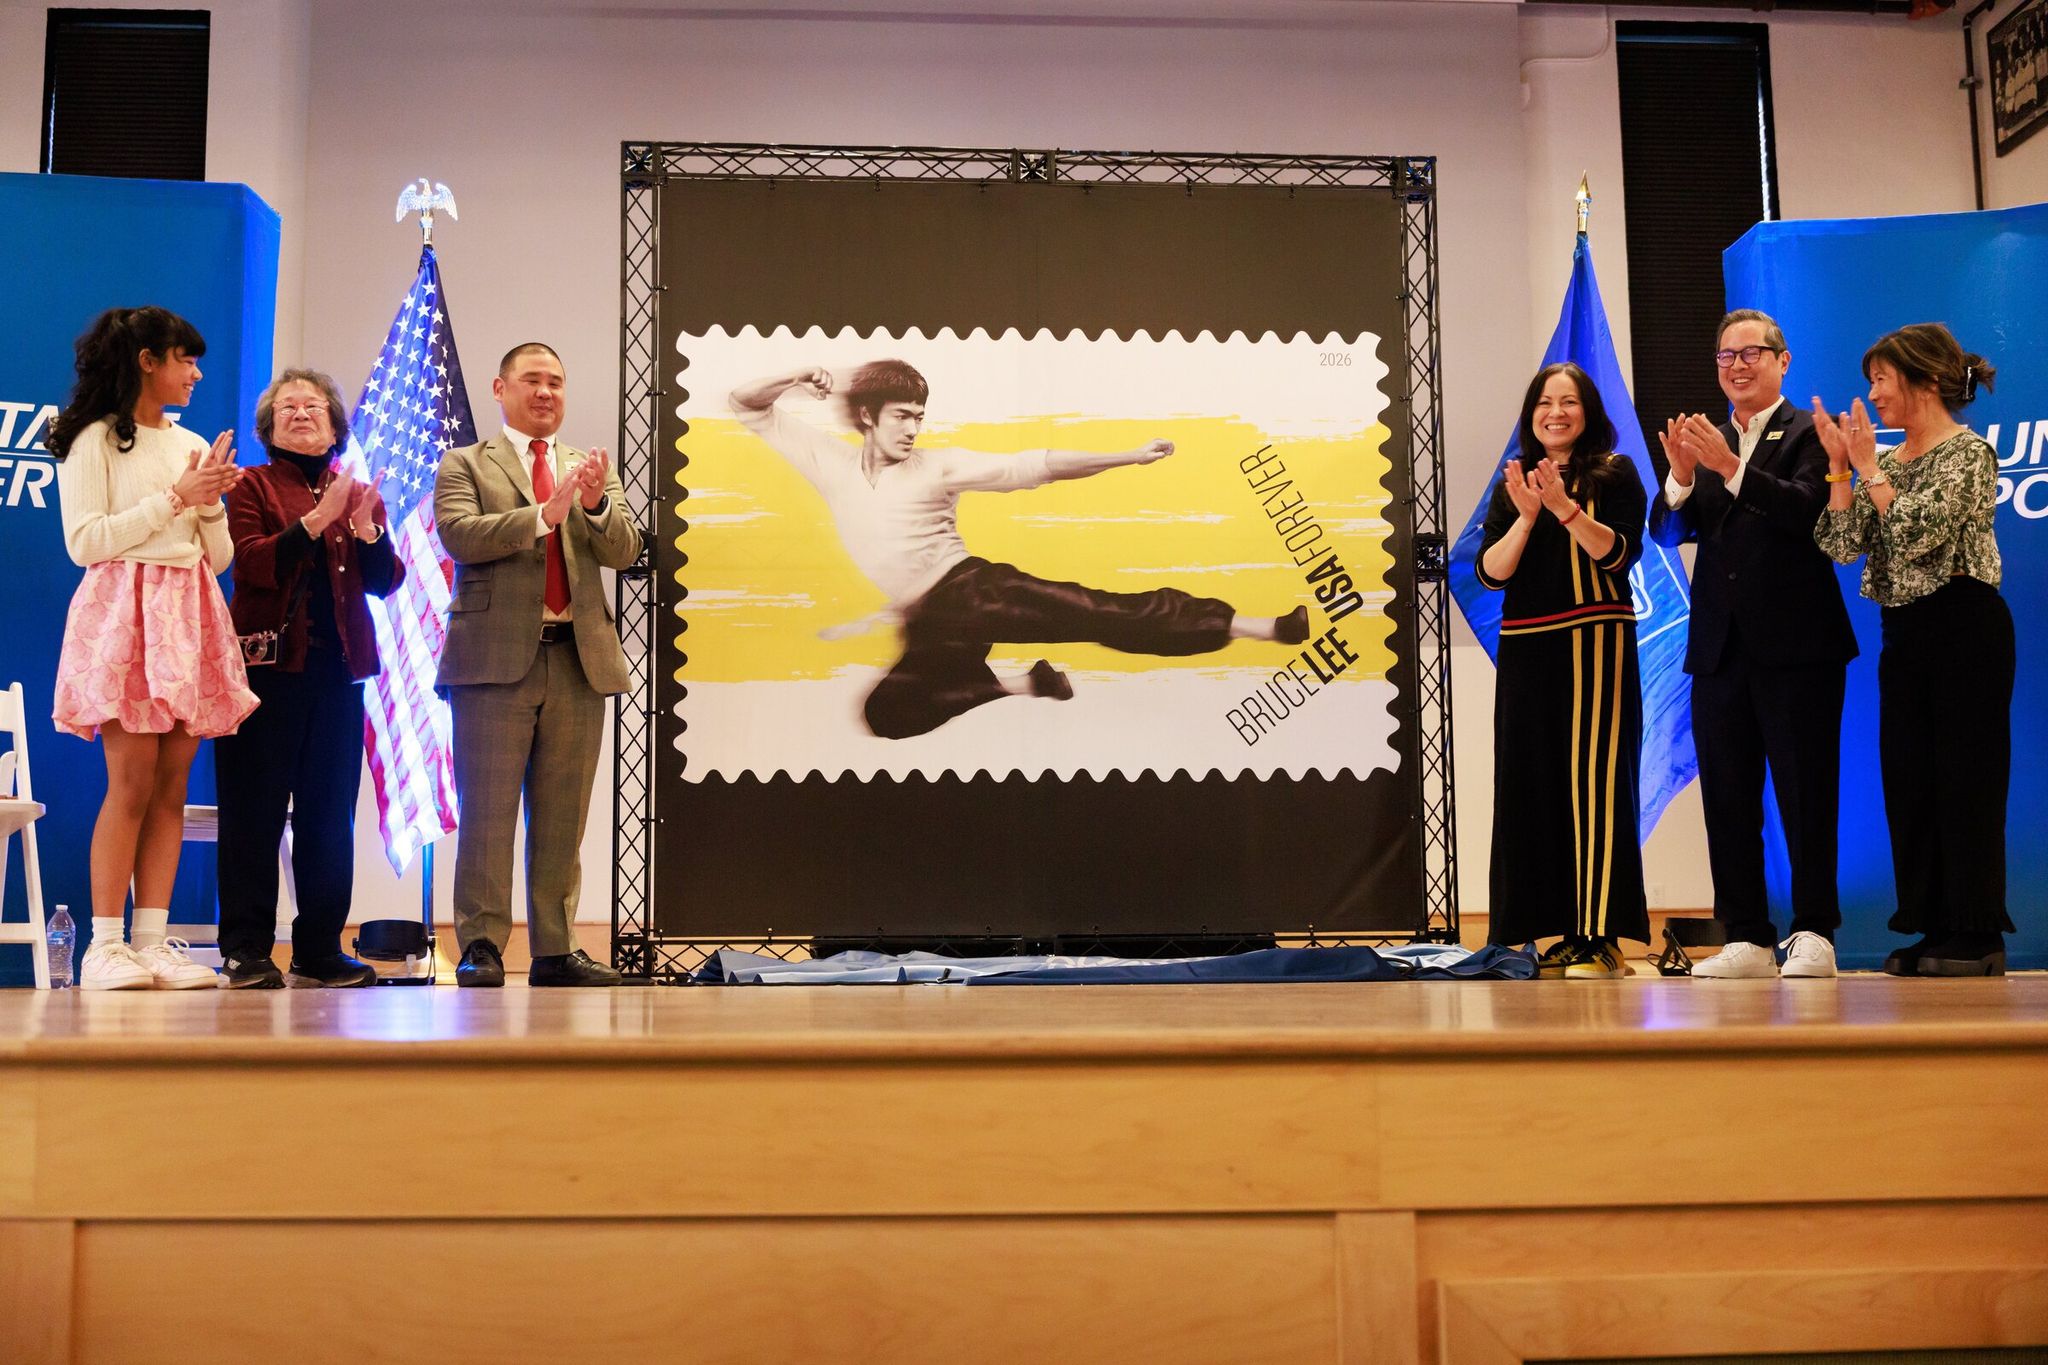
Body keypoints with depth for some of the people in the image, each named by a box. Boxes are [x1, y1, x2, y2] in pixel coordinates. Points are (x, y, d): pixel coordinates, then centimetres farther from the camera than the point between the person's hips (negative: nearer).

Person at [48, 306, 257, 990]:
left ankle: (153, 940, 2)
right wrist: (175, 497, -8)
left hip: (189, 618, 6)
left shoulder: (194, 446, 18)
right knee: (132, 782, -11)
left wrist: (211, 502, -1)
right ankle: (104, 946, -6)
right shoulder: (94, 440, 1)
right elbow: (85, 542, -9)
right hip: (124, 613, -6)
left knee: (172, 786, 1)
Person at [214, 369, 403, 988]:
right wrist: (315, 521, -21)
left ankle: (319, 951, 10)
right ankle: (245, 951, 2)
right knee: (255, 809, -3)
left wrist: (367, 531, -13)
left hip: (338, 669, 4)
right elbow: (256, 565, -10)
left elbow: (385, 581, 6)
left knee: (330, 812, 4)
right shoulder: (252, 486, 5)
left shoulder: (361, 494, 16)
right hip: (268, 661, -4)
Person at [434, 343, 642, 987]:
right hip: (497, 659, -3)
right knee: (488, 811, -4)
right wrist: (545, 512, -20)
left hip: (580, 661, 4)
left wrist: (597, 504, -16)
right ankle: (481, 947, 2)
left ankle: (555, 950, 12)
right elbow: (459, 534, -11)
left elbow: (623, 551, 4)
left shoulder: (594, 470, 18)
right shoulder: (465, 464, 7)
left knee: (562, 815, 6)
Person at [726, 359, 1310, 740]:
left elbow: (1033, 467, -6)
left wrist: (1130, 457, -12)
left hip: (971, 591, -4)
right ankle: (1023, 685, 6)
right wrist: (793, 379, -13)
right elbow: (746, 406, 7)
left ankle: (1267, 628, -26)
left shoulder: (938, 466, -2)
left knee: (1100, 614, -20)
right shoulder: (829, 462, 4)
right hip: (928, 623, 4)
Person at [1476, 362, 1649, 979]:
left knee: (1592, 779, -9)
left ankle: (1601, 938, -7)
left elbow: (1619, 552, -9)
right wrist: (1526, 516, -8)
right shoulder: (1512, 483, 14)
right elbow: (1491, 572, 5)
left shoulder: (1614, 472, 4)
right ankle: (1562, 933, 9)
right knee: (1534, 784, 3)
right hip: (1526, 650, 4)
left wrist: (1565, 507, -19)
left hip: (1594, 645, -4)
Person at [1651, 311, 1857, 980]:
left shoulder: (1808, 433, 0)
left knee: (1805, 793, -1)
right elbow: (1668, 532, 5)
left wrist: (1731, 467, -25)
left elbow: (1811, 510, -18)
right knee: (1727, 798, 7)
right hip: (1720, 645, 5)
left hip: (1796, 646, -5)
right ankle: (1747, 940, 14)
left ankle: (1814, 933, 7)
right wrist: (1682, 475, -13)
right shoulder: (1704, 441, 15)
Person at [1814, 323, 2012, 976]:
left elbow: (1918, 532, -21)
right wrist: (1840, 465, -3)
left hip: (1964, 628, -8)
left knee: (1965, 777, -4)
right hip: (1904, 631, 8)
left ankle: (1979, 936, 3)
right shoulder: (1886, 460, 14)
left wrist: (1870, 467, -13)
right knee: (1909, 777, 7)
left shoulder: (1969, 452, -7)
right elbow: (1843, 545, 3)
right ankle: (1936, 929, 15)